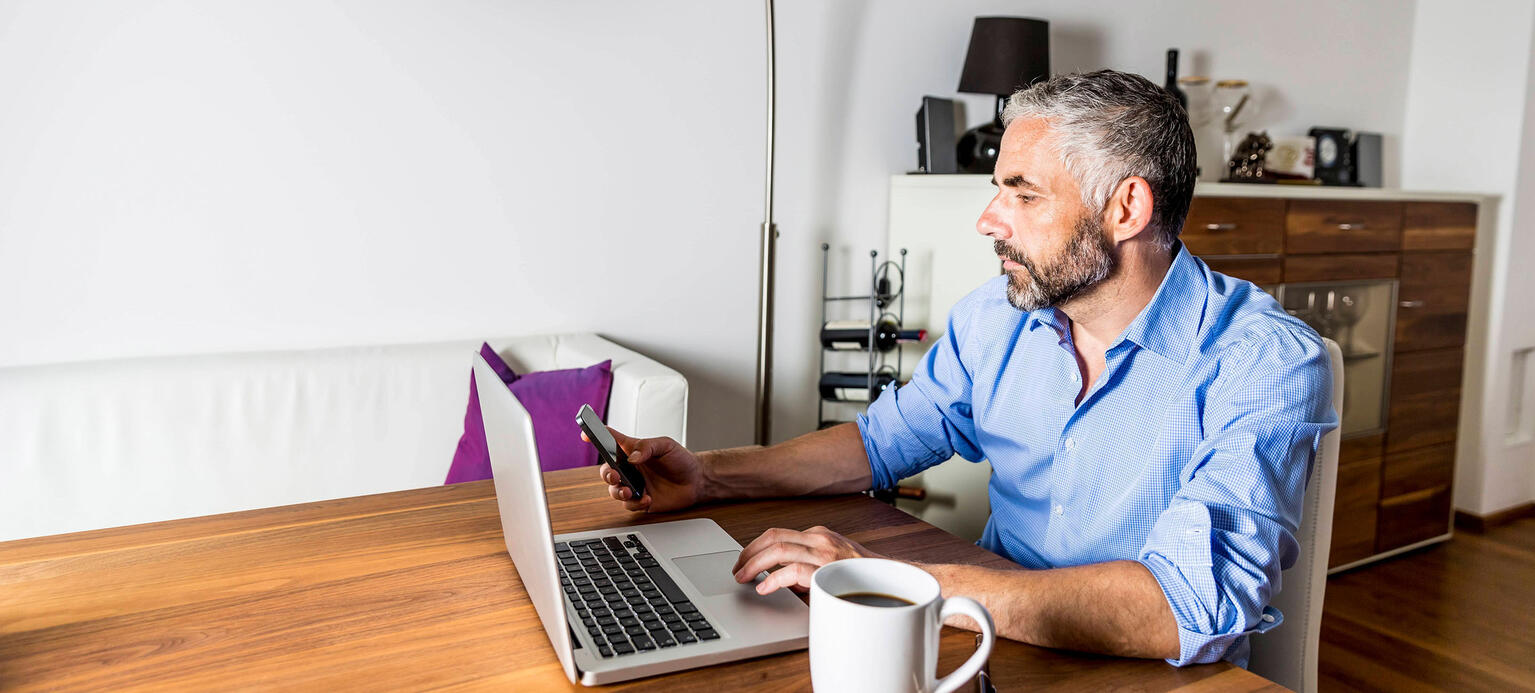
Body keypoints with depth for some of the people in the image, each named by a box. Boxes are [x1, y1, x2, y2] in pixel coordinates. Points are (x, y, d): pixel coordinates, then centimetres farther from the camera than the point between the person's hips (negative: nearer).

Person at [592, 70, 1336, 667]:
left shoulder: (1266, 365, -17)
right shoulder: (994, 316, 0)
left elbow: (1191, 607, -29)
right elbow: (886, 439, 12)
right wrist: (708, 474, 1)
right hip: (993, 635, 5)